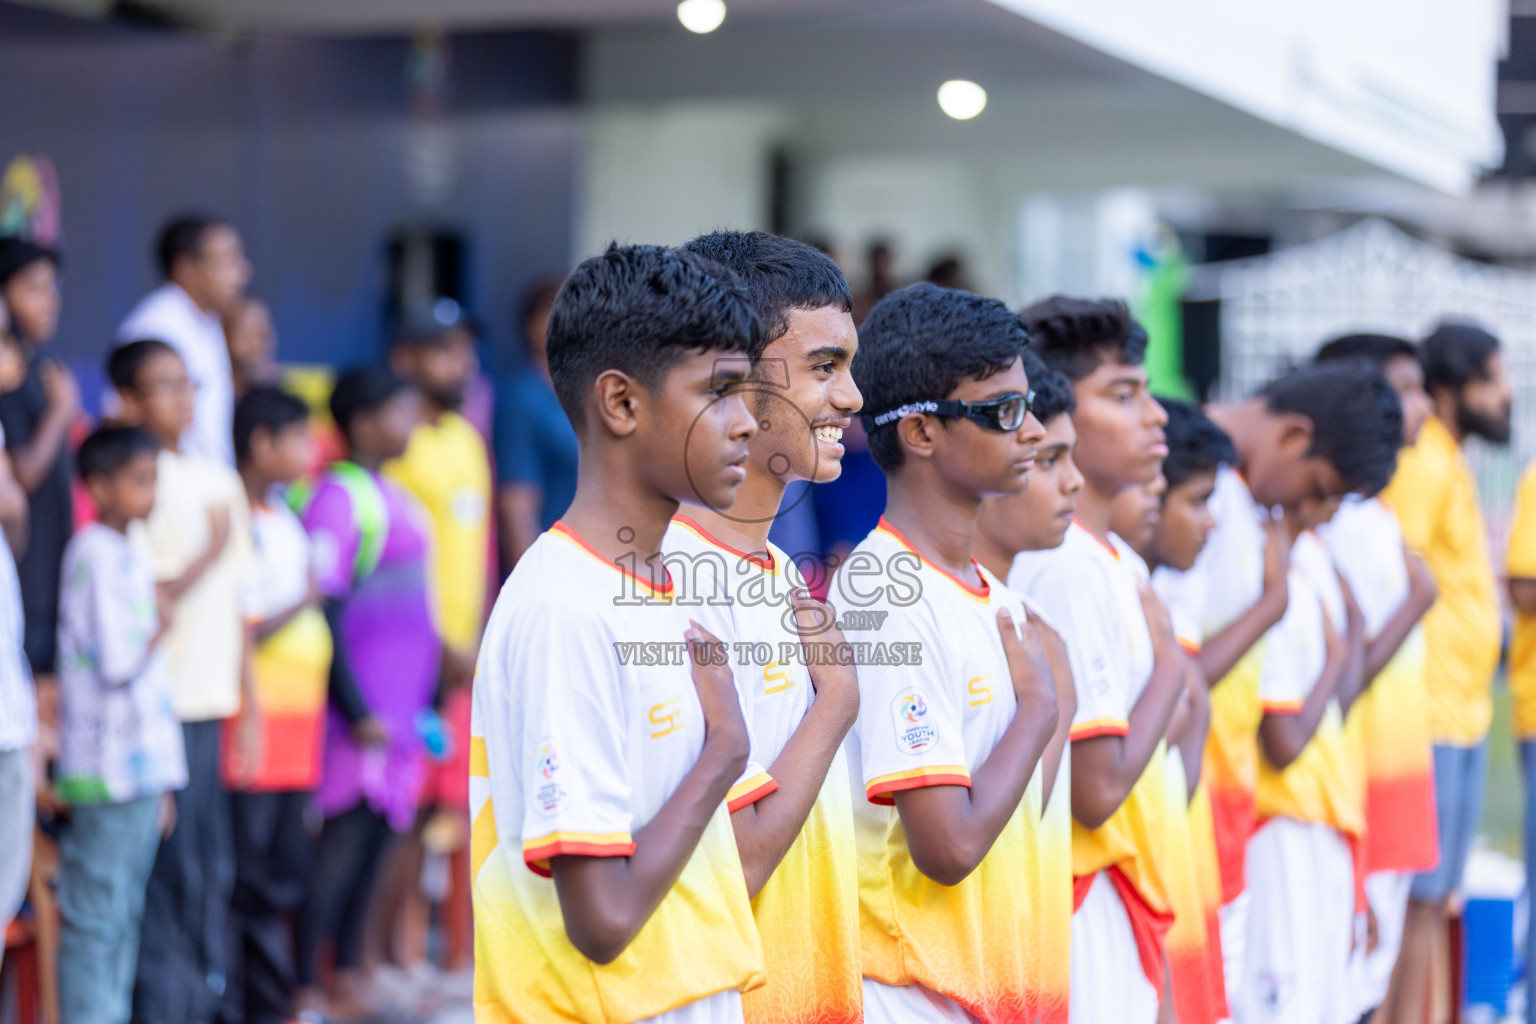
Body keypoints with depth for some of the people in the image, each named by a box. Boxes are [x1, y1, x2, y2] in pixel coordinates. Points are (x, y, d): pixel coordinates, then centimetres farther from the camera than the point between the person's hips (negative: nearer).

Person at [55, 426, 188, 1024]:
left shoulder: (136, 552, 15)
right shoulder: (96, 556, -12)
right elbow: (117, 664, -17)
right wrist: (162, 629, 2)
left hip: (141, 767, 8)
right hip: (107, 767, -8)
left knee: (124, 913, 12)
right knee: (95, 916, -4)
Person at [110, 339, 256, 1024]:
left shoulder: (219, 481, 14)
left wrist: (248, 704, 16)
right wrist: (210, 554, -14)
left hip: (211, 703, 7)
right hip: (161, 709, -7)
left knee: (212, 866, 11)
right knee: (169, 871, -4)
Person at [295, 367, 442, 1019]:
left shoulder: (397, 498, 17)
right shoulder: (336, 497, -11)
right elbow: (324, 611, -15)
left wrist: (431, 699, 21)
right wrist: (357, 710, -17)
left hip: (402, 710, 8)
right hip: (362, 711, -8)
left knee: (377, 836, 9)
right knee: (344, 837, -8)